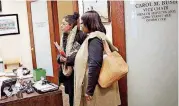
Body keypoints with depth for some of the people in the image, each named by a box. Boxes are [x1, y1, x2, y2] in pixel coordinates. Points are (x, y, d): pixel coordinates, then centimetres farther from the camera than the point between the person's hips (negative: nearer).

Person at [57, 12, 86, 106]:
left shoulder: (80, 35, -13)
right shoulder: (64, 36, 11)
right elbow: (60, 52, 14)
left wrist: (68, 59, -17)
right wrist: (60, 58, -8)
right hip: (66, 72, 7)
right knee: (71, 95, 16)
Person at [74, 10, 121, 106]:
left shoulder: (94, 38, -18)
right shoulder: (93, 37, 12)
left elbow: (94, 65, -26)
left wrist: (89, 90, -22)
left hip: (97, 89, -9)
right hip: (95, 84, 9)